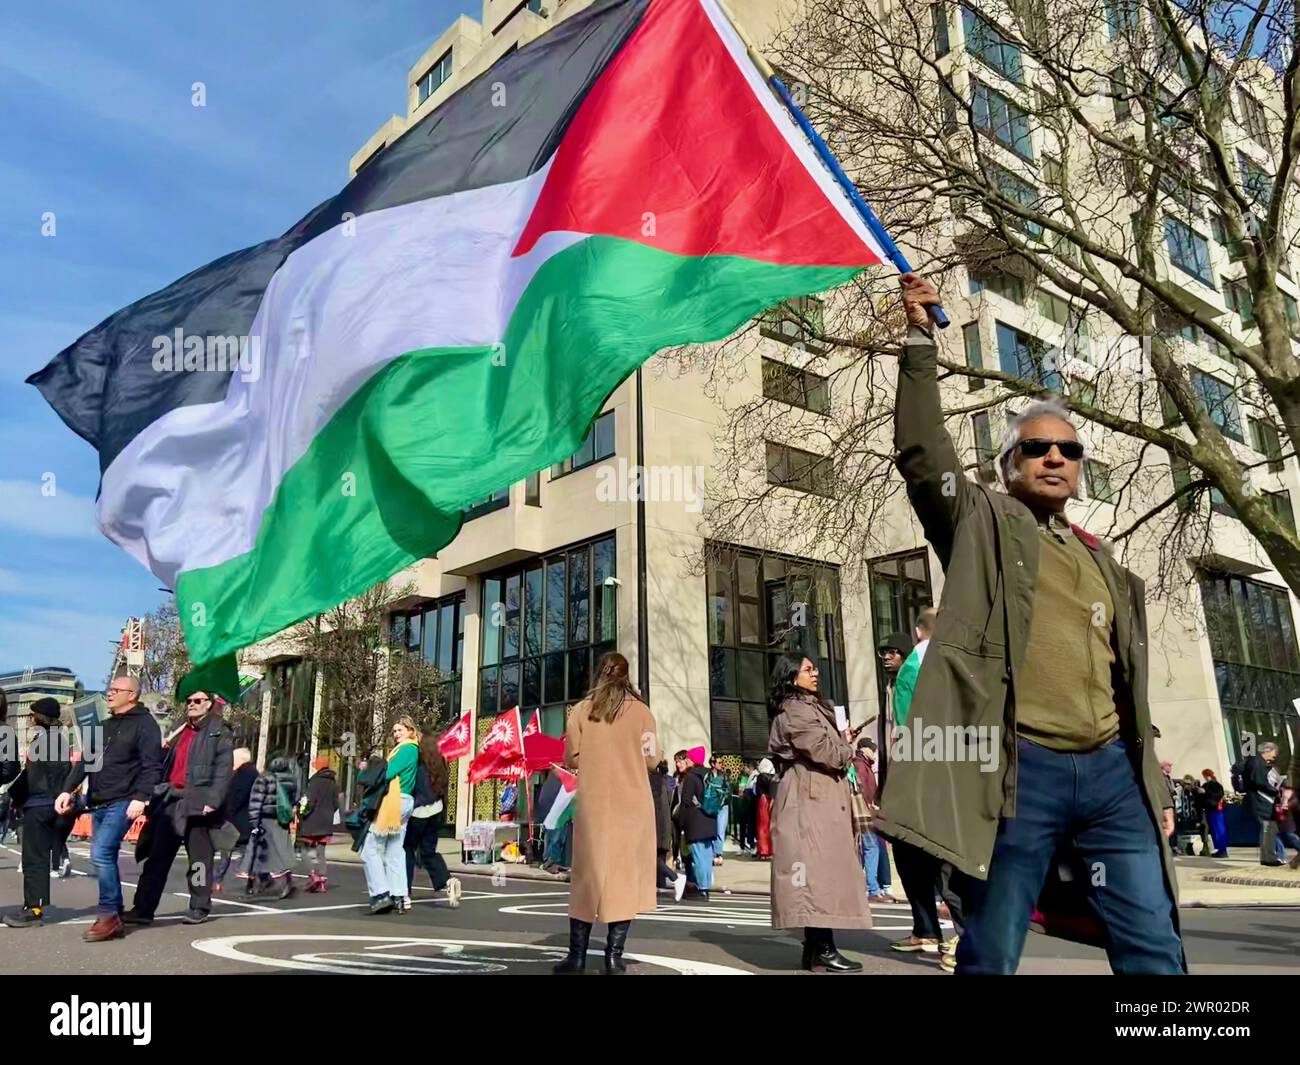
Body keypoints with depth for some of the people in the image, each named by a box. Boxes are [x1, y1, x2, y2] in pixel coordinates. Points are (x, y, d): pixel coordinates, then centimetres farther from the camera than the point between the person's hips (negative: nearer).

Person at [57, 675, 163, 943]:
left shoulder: (145, 724, -7)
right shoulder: (105, 726, 18)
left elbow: (152, 765, -14)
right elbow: (86, 761, 18)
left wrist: (140, 797, -24)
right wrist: (68, 790, 7)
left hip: (123, 803, -8)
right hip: (99, 804, 8)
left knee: (101, 854, -17)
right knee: (105, 858, 9)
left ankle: (108, 915, -8)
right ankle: (115, 917, 17)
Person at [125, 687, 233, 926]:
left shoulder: (219, 732, -3)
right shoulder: (180, 730, 19)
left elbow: (223, 770, -12)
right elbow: (168, 764, 20)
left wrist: (212, 800, -20)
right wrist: (160, 794, 11)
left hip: (196, 802, -6)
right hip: (171, 800, 6)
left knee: (199, 857, 3)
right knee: (158, 856, 6)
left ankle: (199, 908, 12)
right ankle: (143, 908, 10)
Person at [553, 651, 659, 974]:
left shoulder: (581, 710, 1)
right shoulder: (641, 711, 0)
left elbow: (571, 759, 2)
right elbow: (653, 759, 0)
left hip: (593, 804, 1)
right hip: (632, 804, -1)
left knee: (589, 874, 8)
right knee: (625, 873, 3)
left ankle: (577, 954, 11)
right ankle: (614, 955, 2)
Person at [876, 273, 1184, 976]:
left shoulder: (1102, 563, 21)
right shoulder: (982, 522, 8)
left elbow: (1125, 682, 23)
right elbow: (921, 451, -7)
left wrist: (1154, 783, 19)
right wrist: (921, 340, -10)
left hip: (1112, 772, 5)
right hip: (1021, 768, -5)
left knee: (1155, 952, 5)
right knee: (992, 953, 2)